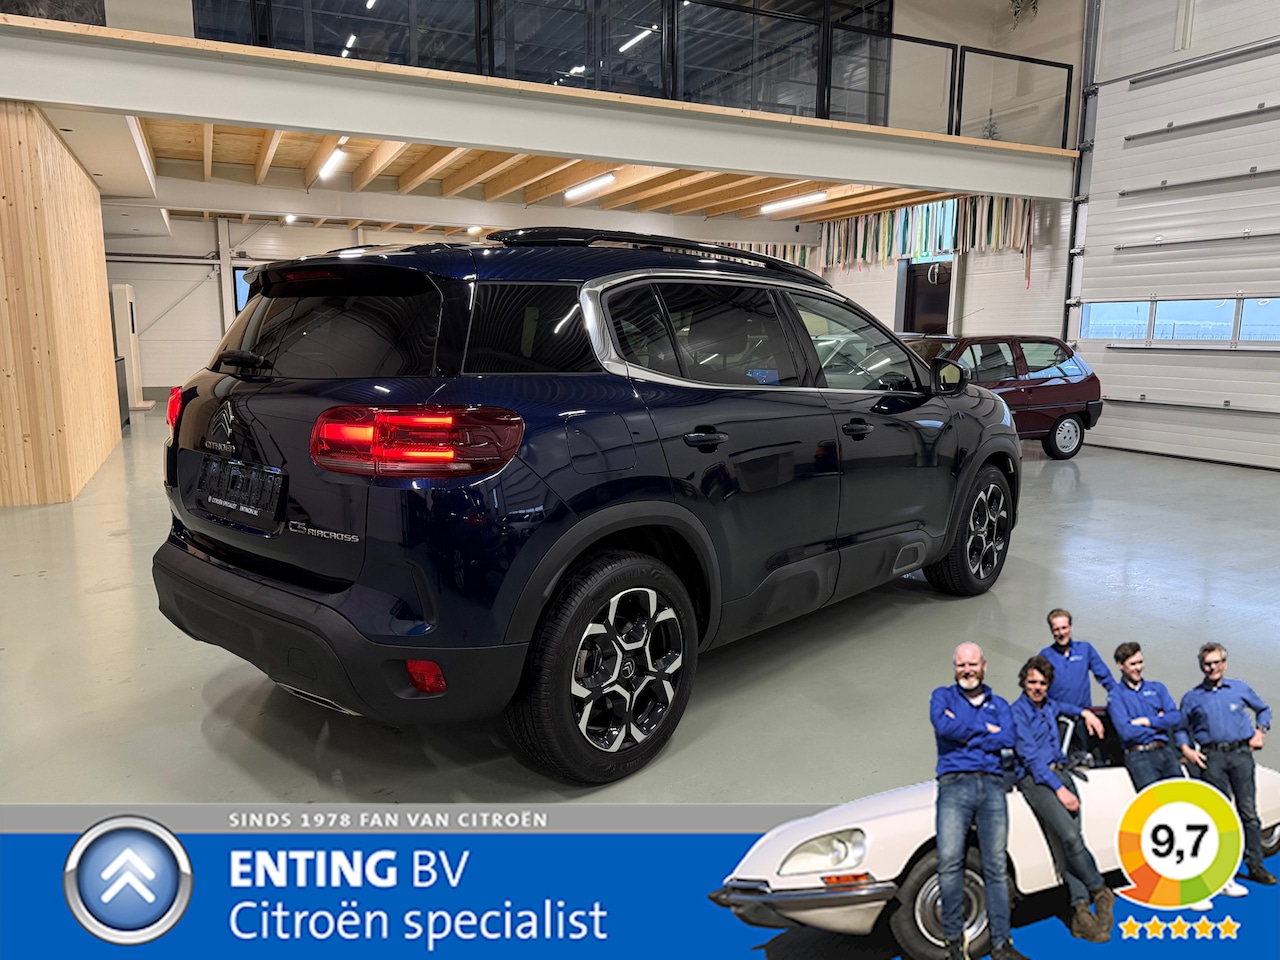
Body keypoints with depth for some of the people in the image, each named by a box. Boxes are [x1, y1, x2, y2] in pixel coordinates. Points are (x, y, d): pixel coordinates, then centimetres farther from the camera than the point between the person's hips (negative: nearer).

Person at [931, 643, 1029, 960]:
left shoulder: (998, 704, 19)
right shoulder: (943, 696, 13)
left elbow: (1008, 739, -1)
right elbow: (943, 726, -8)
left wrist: (964, 733, -4)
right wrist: (985, 729, -1)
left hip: (992, 784, 2)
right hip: (955, 783, -2)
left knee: (996, 866, -3)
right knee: (949, 860, -15)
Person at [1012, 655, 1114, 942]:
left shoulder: (1048, 705, 17)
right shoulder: (1017, 712, -5)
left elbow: (1063, 707, 44)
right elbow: (1030, 756, -12)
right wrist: (1059, 789, -15)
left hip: (1061, 774, 7)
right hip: (1035, 780, -7)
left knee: (1072, 839, -11)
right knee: (1070, 837, -23)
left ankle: (1081, 911, -13)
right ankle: (1100, 891, -4)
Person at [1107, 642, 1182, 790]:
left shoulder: (1157, 687, 20)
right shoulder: (1116, 695, 5)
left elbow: (1176, 718, 8)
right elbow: (1127, 732, -6)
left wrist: (1147, 721, -3)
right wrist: (1159, 725, 4)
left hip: (1165, 750, 4)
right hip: (1139, 755, -4)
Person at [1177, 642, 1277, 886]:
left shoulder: (1241, 689, 11)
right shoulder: (1192, 697, 9)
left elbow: (1263, 709, 24)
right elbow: (1180, 727, 15)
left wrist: (1260, 732, 9)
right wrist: (1186, 749, 0)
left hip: (1241, 754, 1)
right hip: (1212, 758, -1)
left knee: (1248, 811, 1)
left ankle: (1255, 865, 8)